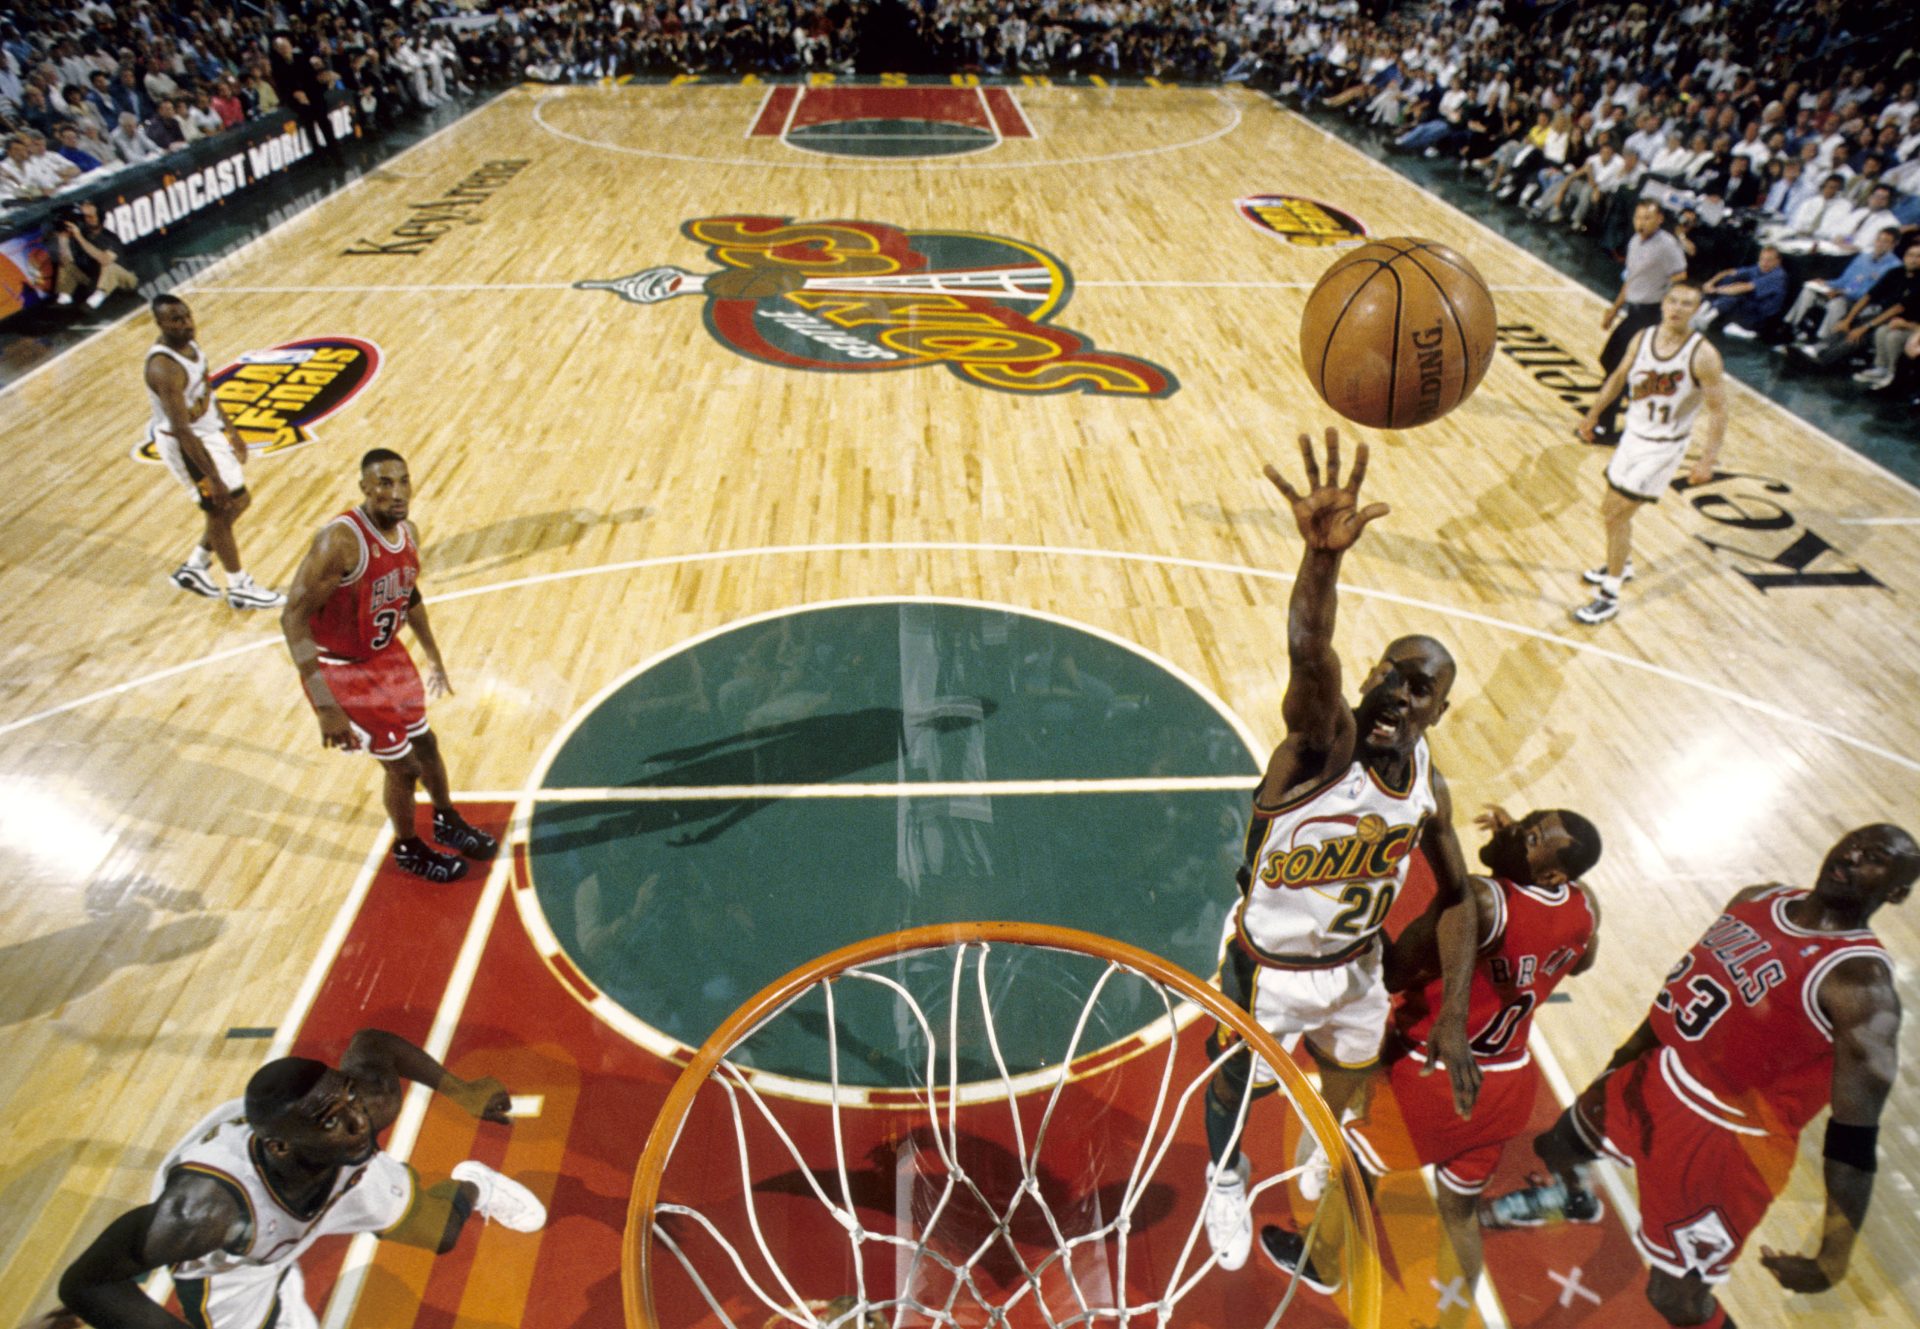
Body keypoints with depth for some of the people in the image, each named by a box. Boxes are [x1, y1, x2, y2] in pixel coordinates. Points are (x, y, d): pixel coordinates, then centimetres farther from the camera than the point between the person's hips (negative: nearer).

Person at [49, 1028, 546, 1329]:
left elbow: (371, 1040, -17)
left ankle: (473, 1187, 55)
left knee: (443, 1230, 19)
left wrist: (462, 1091, -6)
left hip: (342, 1178, 3)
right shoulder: (206, 1205, -50)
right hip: (229, 1269, -2)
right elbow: (84, 1283, -37)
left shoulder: (364, 1102, -41)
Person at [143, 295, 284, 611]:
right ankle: (240, 589, 16)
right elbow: (182, 431, -30)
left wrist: (232, 432, 19)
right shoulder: (164, 368, -29)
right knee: (220, 511, 1)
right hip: (186, 444, -9)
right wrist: (213, 478, -30)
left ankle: (195, 566, 31)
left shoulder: (189, 343, -1)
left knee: (238, 501, 17)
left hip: (211, 431, 9)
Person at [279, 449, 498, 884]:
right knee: (403, 766, 3)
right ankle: (407, 848, 30)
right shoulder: (340, 541, -31)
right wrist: (326, 705, -34)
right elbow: (293, 618, -30)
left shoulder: (408, 532, -6)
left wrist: (434, 658, 19)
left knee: (426, 744, 20)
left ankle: (448, 822, 45)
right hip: (342, 668, -7)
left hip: (387, 653, 7)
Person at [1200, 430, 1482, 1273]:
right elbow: (1307, 657, -56)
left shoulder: (1429, 789, -13)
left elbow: (1455, 896, 2)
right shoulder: (1323, 740, -32)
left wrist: (1454, 1014, -5)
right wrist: (1323, 555, -75)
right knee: (1238, 1085, 19)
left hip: (1357, 964, 5)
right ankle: (1226, 1178, 56)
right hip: (1271, 968, -5)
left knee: (1352, 1071, 31)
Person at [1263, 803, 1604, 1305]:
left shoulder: (1478, 900, -32)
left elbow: (1392, 974, -28)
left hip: (1439, 1084, -6)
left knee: (1351, 1158, 21)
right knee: (1460, 1208, 26)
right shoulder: (1584, 906, -9)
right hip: (1510, 1088, 6)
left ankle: (1319, 1260, 44)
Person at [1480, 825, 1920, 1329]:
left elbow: (1857, 1134, -27)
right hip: (1659, 1078, 8)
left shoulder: (1861, 983, -25)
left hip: (1727, 1139, -8)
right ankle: (1569, 1194, 66)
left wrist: (1834, 1256, -31)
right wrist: (1630, 1049, 22)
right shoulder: (1758, 899, -2)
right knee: (1556, 1146, 30)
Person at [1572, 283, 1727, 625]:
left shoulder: (1703, 355, -20)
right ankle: (1622, 565, 45)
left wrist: (1708, 460, -20)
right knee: (1613, 510, 18)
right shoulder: (1643, 338, -4)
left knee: (1615, 516, -9)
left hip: (1664, 447, -6)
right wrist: (1592, 415, 21)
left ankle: (1610, 596, 2)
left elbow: (1718, 411, -16)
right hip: (1633, 435, 6)